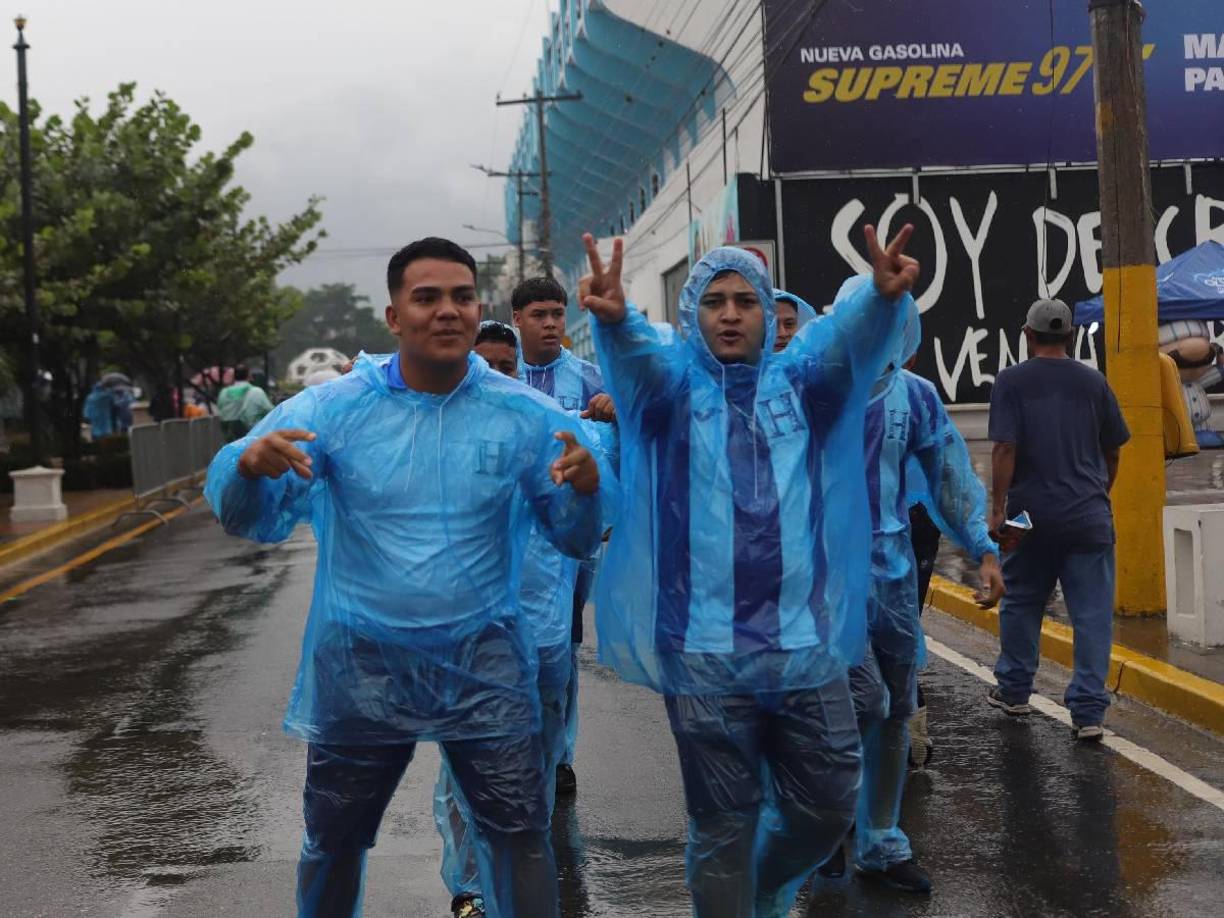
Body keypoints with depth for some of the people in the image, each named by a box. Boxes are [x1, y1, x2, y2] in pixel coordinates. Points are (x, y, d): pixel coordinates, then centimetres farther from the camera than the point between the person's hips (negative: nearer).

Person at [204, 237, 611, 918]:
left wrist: (587, 488, -22)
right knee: (334, 843, 17)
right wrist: (250, 464, -28)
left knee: (522, 838, 3)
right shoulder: (332, 409, -6)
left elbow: (578, 540, 1)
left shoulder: (526, 417, -4)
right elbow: (250, 519, -5)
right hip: (360, 670, 1)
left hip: (485, 670, 0)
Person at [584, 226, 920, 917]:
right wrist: (614, 318, -43)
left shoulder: (801, 381, 7)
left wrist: (883, 296, -37)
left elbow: (851, 334, -14)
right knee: (723, 822, 7)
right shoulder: (671, 383, 3)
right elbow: (635, 354, -19)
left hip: (807, 641, 2)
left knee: (828, 807, 12)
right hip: (704, 648, -2)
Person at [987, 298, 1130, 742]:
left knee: (1021, 604, 16)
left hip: (1030, 514, -1)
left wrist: (998, 507, -10)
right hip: (1089, 515, 1)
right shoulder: (1093, 382, 6)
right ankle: (1088, 712, -2)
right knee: (1093, 614, 1)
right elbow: (1113, 451, 12)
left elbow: (1005, 449, -12)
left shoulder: (1012, 381, -4)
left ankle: (1014, 691, 28)